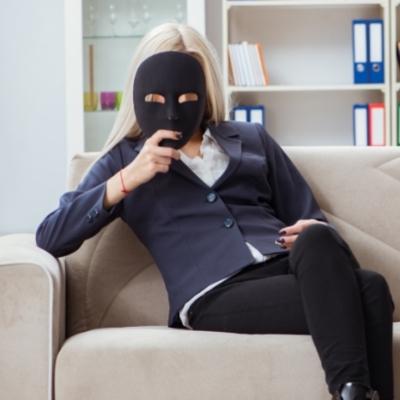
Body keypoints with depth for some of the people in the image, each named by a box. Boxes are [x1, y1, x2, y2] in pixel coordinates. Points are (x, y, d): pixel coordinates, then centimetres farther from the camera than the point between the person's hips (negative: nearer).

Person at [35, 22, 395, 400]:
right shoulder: (125, 159, 19)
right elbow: (49, 238, 8)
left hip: (290, 269, 4)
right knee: (366, 292, -35)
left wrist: (316, 234, -1)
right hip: (216, 297, -4)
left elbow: (312, 219, 26)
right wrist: (128, 179, -3)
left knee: (369, 286, -36)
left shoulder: (251, 138, 26)